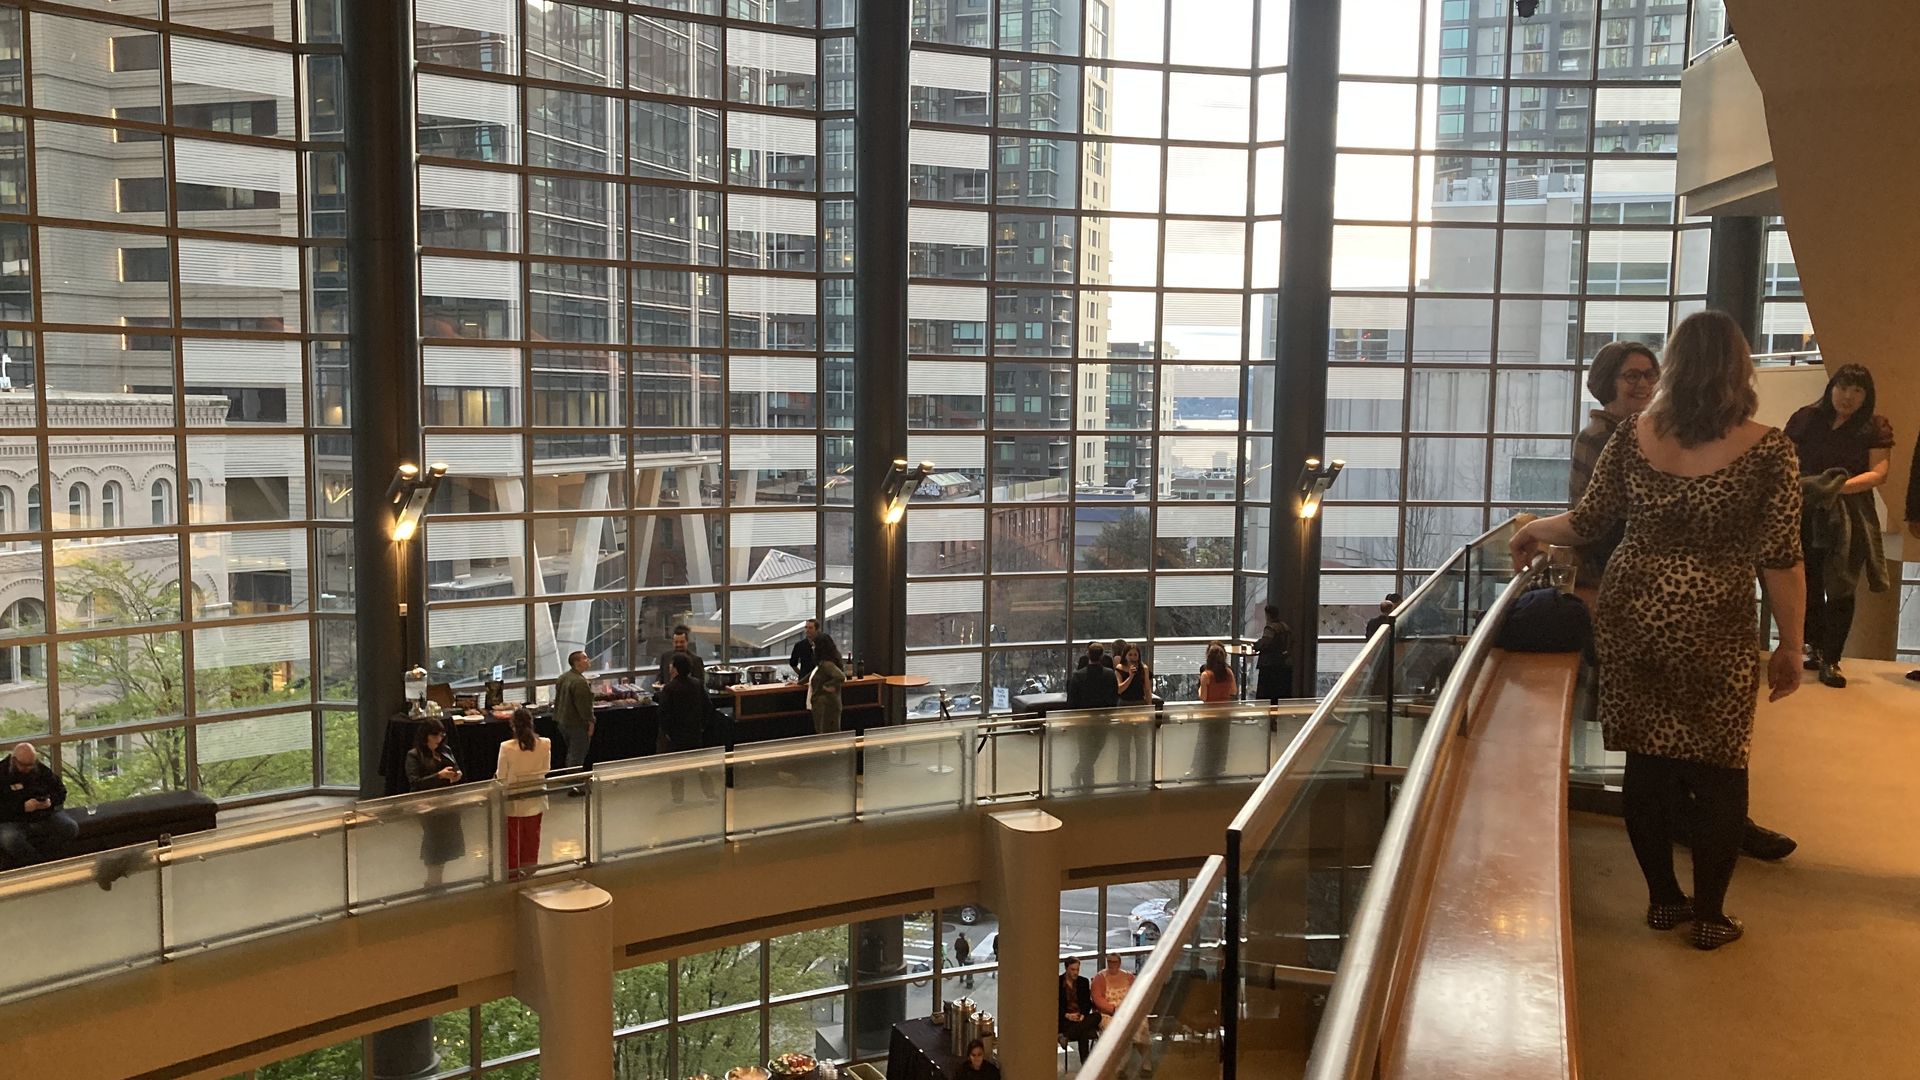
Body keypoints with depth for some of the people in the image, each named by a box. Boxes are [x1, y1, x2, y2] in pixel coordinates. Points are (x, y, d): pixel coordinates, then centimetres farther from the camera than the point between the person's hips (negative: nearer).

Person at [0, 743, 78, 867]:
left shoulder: (41, 769, 7)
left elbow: (61, 790, 14)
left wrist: (51, 801, -8)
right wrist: (22, 807, -26)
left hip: (44, 815, 4)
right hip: (14, 821, -4)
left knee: (71, 828, -22)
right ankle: (41, 863, -18)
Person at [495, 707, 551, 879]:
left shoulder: (507, 747, -22)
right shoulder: (545, 744, -15)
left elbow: (501, 777, -14)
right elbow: (546, 770, -2)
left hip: (512, 801, -2)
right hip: (535, 800, 2)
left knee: (511, 837, 17)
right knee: (531, 837, 20)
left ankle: (512, 870, 27)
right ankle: (529, 869, 31)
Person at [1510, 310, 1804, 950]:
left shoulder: (1634, 435, -2)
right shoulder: (1768, 449, -9)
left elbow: (1588, 523, 4)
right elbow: (1780, 559, -8)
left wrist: (1532, 531, 24)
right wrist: (1791, 647, 1)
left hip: (1632, 616, 3)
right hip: (1716, 630, -3)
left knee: (1647, 761, 12)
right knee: (1719, 770, 10)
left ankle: (1662, 899, 25)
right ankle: (1709, 915, 18)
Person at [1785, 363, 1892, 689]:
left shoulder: (1876, 427, 1)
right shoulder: (1806, 419, 4)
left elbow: (1878, 473, -7)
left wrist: (1839, 486, -21)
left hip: (1850, 519, -1)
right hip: (1805, 516, 1)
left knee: (1840, 589, -1)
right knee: (1808, 586, 8)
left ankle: (1831, 660, 6)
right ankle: (1817, 650, 24)